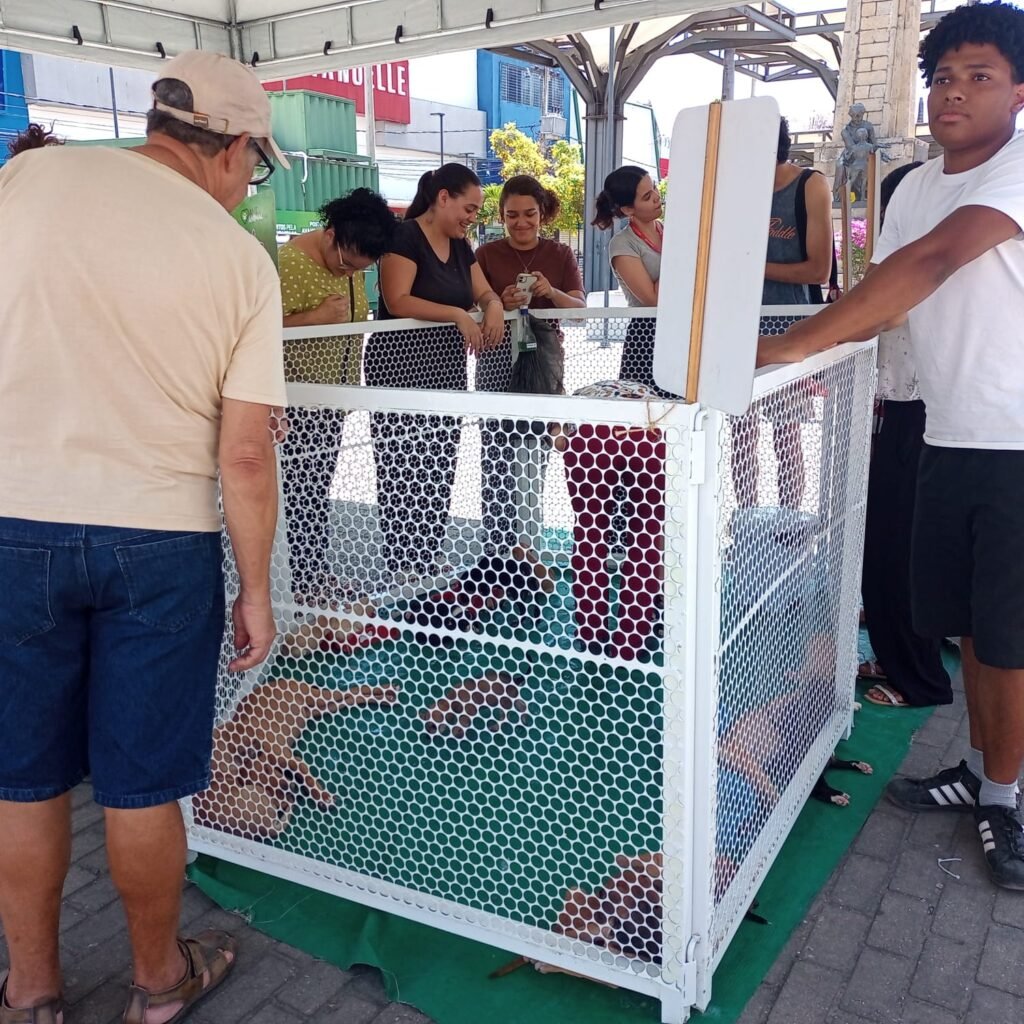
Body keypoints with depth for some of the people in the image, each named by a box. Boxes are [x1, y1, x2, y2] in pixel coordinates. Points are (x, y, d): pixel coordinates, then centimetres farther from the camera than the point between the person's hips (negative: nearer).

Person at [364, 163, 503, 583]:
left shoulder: (459, 245, 16)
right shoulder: (405, 237, -9)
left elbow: (483, 291, 19)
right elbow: (396, 301, -19)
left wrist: (494, 306, -5)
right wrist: (458, 315, -25)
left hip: (446, 371, 8)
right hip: (402, 371, -8)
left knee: (439, 473, 6)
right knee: (404, 474, -8)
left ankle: (426, 564, 14)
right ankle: (401, 570, 0)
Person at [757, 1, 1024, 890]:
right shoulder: (916, 188, 11)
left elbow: (932, 262, -28)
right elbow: (886, 299, 11)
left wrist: (795, 344, -33)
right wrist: (811, 346, -7)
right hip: (950, 437, 7)